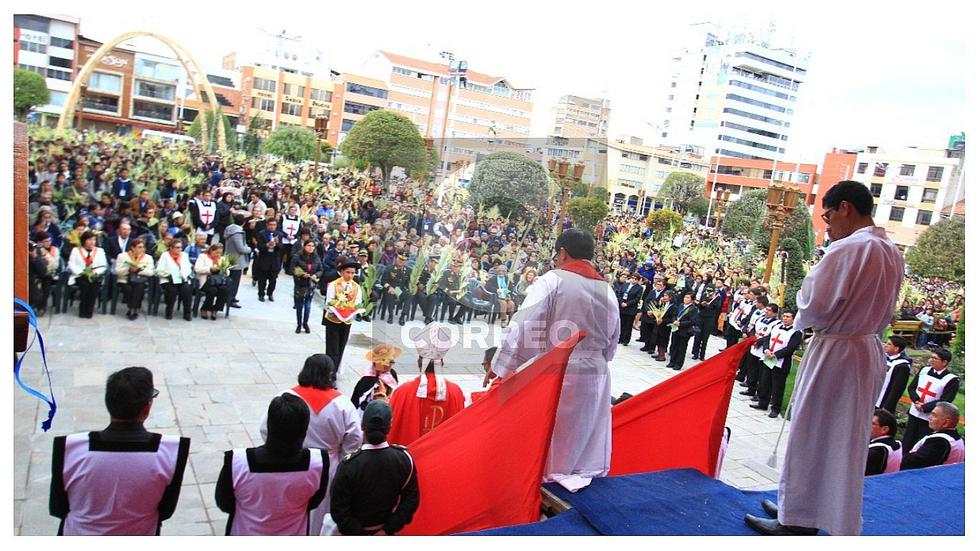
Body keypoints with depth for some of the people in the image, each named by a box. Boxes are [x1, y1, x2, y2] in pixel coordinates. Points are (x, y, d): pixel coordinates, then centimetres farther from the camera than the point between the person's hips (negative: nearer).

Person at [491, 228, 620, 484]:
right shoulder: (608, 291, 7)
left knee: (546, 438, 9)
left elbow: (523, 327, -16)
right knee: (586, 432, 18)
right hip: (595, 375, 5)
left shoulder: (552, 281, -9)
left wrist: (502, 367, -12)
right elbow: (612, 342, 14)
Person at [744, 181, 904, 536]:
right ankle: (837, 515, 32)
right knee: (847, 439, 18)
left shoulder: (846, 249, -21)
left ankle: (797, 522, 14)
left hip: (835, 353, -9)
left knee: (811, 436, 3)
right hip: (870, 350, 9)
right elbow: (884, 313, 15)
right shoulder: (893, 254, 7)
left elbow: (813, 307, -18)